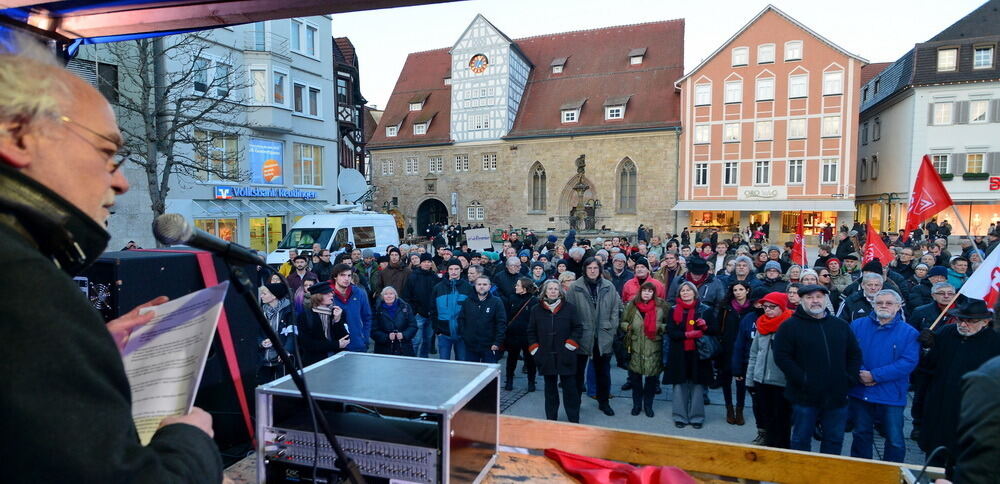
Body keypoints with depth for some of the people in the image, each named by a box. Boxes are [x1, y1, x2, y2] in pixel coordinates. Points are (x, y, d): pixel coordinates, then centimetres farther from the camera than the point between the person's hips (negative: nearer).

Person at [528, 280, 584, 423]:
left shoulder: (569, 308, 0)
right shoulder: (536, 309, 4)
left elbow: (578, 328, 2)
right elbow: (531, 331, 9)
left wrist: (570, 344, -7)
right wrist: (534, 349, 1)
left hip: (565, 356, -2)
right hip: (546, 356, 2)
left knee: (570, 388, 3)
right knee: (550, 389, 13)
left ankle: (574, 420, 14)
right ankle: (551, 419, 23)